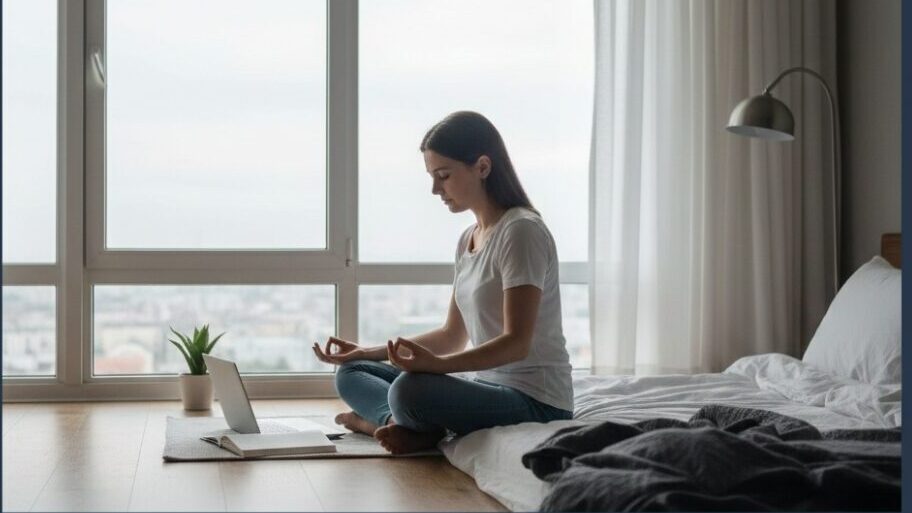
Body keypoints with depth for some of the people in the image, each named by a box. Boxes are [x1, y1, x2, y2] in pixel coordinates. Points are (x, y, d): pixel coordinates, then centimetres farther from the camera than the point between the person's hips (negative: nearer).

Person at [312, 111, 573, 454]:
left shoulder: (521, 231, -14)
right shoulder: (468, 240, 14)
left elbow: (516, 343, -21)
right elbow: (454, 336, 18)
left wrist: (434, 364, -34)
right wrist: (368, 352, 11)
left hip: (535, 400, -9)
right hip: (486, 387, 9)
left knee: (410, 389, -35)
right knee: (350, 374, 7)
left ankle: (376, 419, -6)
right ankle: (409, 425, -16)